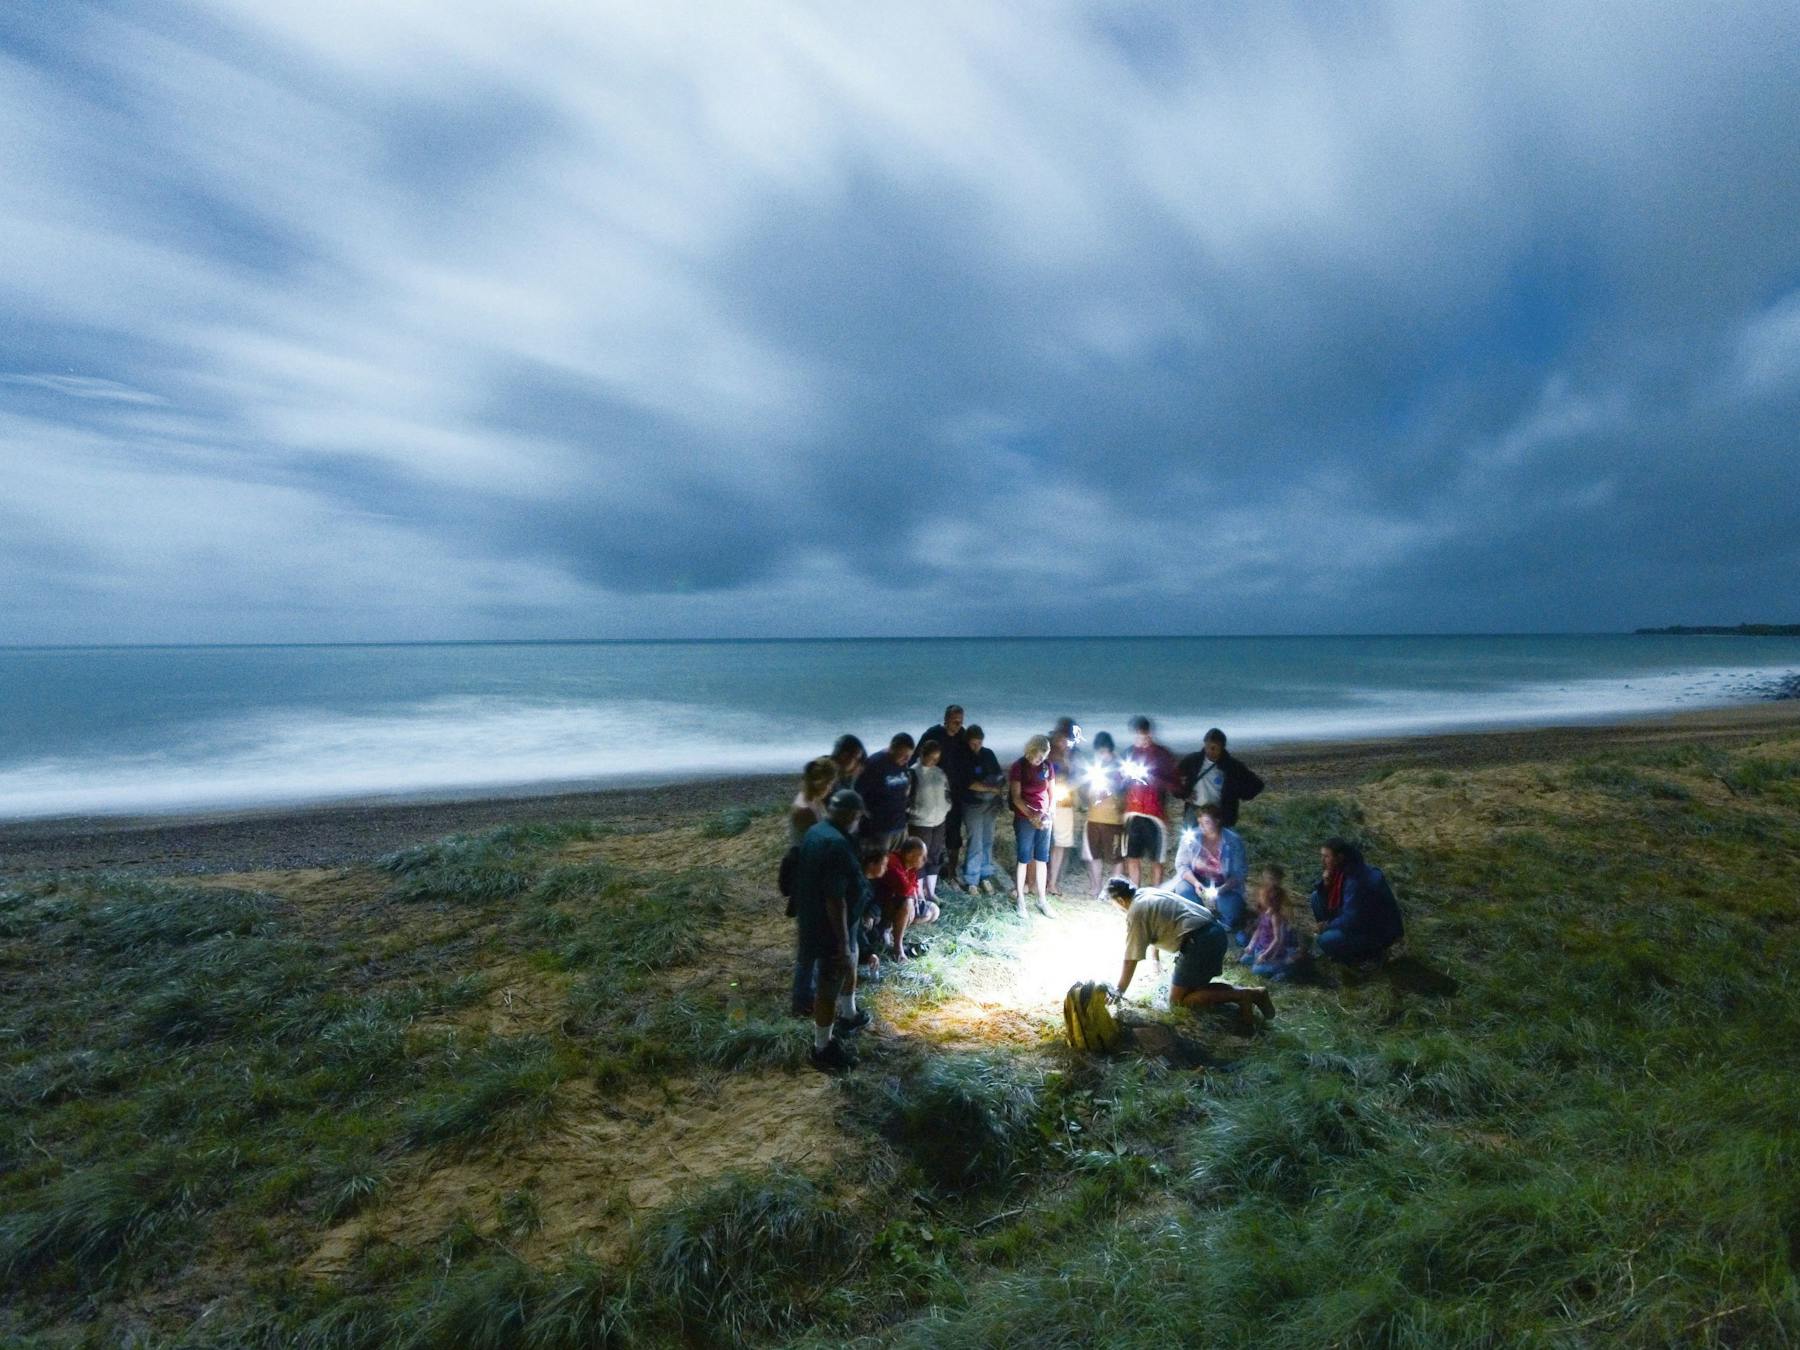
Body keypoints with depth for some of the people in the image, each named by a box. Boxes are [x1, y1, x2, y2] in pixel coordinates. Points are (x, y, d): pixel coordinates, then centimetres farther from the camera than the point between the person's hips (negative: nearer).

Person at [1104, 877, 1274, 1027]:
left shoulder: (1135, 912, -6)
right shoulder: (1147, 892, 19)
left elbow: (1131, 959, -5)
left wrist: (1118, 991, 6)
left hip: (1200, 941, -9)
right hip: (1216, 931, 9)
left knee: (1177, 1000, 1)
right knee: (1195, 985, 23)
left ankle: (1242, 996, -8)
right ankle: (1247, 994, 7)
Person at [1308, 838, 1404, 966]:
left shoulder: (1357, 881, -31)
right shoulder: (1341, 869, -5)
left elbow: (1350, 921, -29)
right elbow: (1328, 899, 3)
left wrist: (1328, 926, -14)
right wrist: (1326, 883, -17)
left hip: (1379, 932, -8)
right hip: (1357, 918, 8)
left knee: (1326, 941, -26)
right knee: (1317, 897, -2)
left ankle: (1372, 952, -1)